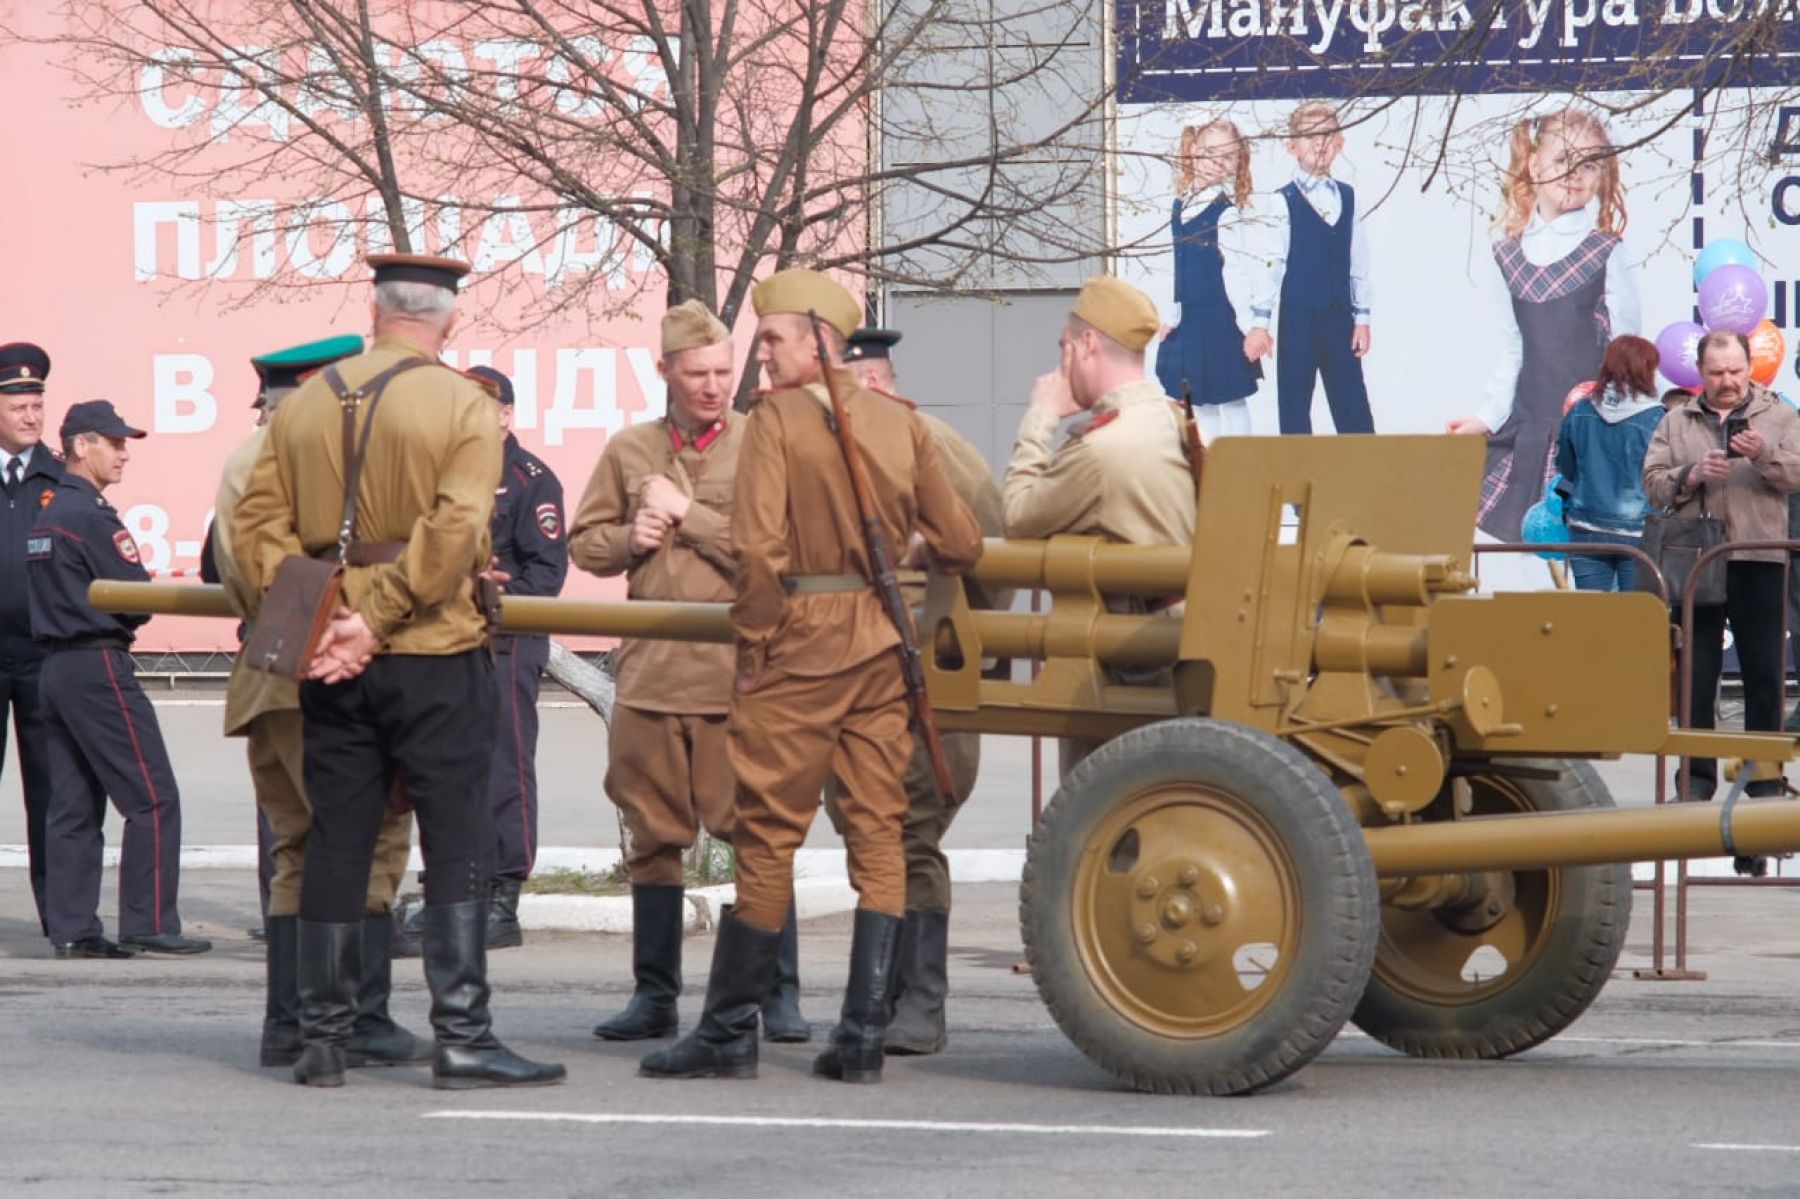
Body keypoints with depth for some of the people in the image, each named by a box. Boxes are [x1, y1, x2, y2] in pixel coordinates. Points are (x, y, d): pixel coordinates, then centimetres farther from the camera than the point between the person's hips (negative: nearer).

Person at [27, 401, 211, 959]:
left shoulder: (46, 516, 15)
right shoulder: (93, 516, -14)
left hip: (55, 667, 9)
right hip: (99, 667, -9)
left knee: (72, 808, 8)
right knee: (153, 799, -5)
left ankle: (71, 929, 7)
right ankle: (148, 924, -7)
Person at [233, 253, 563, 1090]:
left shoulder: (302, 406, 9)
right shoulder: (465, 408, -5)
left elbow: (257, 525, 2)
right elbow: (452, 534, -17)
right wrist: (377, 620, -14)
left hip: (330, 665, 4)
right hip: (435, 657, -4)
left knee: (335, 842, 9)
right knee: (457, 843, -1)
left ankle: (323, 1039, 11)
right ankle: (461, 1037, -5)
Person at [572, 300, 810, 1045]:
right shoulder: (630, 450, 13)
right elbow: (584, 542, 17)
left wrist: (685, 513, -8)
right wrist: (629, 539, -3)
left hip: (737, 673, -4)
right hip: (650, 670, 4)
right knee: (652, 836, 8)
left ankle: (780, 996, 4)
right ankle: (654, 995, 17)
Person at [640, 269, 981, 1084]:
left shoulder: (778, 419, -7)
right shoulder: (900, 423, 8)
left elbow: (759, 549, -16)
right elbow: (960, 545, 11)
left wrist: (753, 649, -7)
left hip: (801, 638, -5)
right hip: (883, 645, 5)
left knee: (768, 833, 0)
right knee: (878, 832, 5)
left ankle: (729, 1032, 4)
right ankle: (863, 1037, 3)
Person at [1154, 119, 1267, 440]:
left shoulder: (1229, 212, -14)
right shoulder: (1181, 205, 8)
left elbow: (1243, 271, -17)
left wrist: (1256, 325, -20)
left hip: (1222, 324, -8)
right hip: (1189, 323, 8)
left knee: (1230, 399, 0)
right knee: (1200, 402, 14)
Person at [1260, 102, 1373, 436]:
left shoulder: (1348, 197, 7)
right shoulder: (1283, 202, -5)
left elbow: (1358, 262, 10)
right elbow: (1270, 263, -8)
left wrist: (1362, 318, 7)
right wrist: (1259, 322, -11)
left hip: (1339, 315, 4)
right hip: (1297, 316, -3)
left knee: (1352, 402, 6)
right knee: (1294, 400, 3)